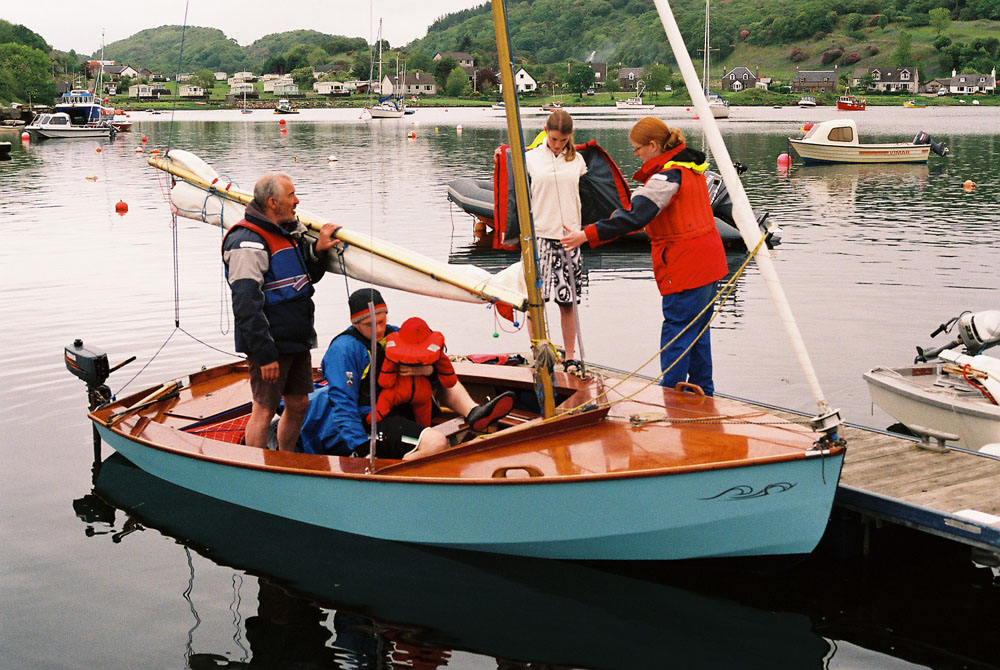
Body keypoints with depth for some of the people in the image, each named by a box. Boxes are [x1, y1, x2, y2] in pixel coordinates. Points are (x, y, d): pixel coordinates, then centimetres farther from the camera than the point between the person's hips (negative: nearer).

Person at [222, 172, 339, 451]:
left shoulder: (289, 231, 13)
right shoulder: (248, 242, -17)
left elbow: (308, 277, 24)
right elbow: (247, 306, -22)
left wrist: (318, 250, 3)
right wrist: (266, 354, -24)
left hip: (297, 340, 9)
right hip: (269, 344, -9)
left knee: (299, 404, 16)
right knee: (264, 410, -2)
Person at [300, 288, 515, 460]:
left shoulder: (394, 335, 9)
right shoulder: (344, 349, -13)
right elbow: (343, 403, -17)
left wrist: (429, 369, -15)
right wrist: (361, 450, -25)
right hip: (367, 425, -9)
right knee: (436, 443, -30)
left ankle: (474, 414, -7)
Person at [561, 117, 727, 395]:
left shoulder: (667, 175, -19)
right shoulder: (691, 166, 11)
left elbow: (635, 217, -27)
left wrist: (588, 235, -29)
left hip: (685, 268, -10)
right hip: (708, 264, 10)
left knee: (675, 333, -5)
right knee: (696, 331, 18)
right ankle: (703, 393, 27)